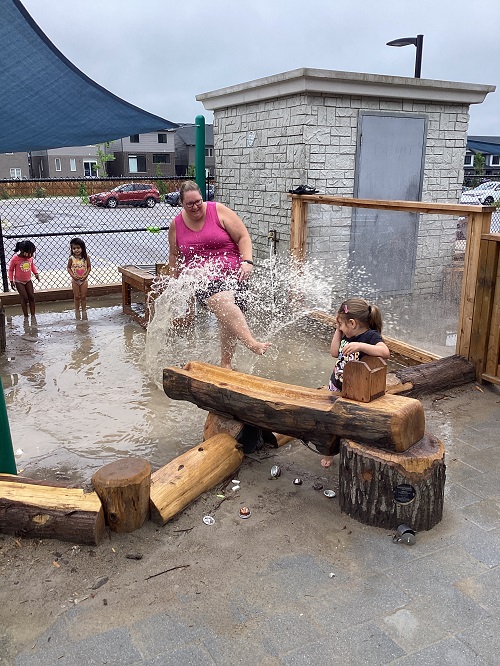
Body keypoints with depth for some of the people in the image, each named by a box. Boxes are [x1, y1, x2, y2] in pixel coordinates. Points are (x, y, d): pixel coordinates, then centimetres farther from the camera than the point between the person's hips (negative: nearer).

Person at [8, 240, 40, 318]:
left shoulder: (30, 257, -10)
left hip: (28, 280, 4)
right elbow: (10, 270, -9)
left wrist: (36, 273, -5)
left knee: (31, 297, 1)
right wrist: (11, 281, -10)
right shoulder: (15, 258, -22)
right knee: (25, 298, -8)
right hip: (19, 282, -4)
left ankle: (33, 315, 10)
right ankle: (25, 316, 5)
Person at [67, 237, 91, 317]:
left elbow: (89, 267, -2)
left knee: (83, 296, 9)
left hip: (84, 279, 0)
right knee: (76, 296, 10)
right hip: (75, 280, 0)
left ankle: (84, 310, 22)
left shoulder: (86, 258, -11)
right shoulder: (71, 258, -11)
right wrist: (73, 275, -15)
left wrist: (86, 275, -14)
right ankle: (77, 310, 23)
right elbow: (69, 268, -2)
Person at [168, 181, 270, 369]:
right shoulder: (176, 225, 10)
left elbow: (243, 237, 2)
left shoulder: (218, 211, 2)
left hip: (232, 272, 1)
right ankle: (252, 343, -45)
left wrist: (247, 261, -12)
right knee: (223, 301, -33)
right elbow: (174, 256, 24)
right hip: (202, 278, -1)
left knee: (229, 320, -10)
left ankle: (226, 364, 8)